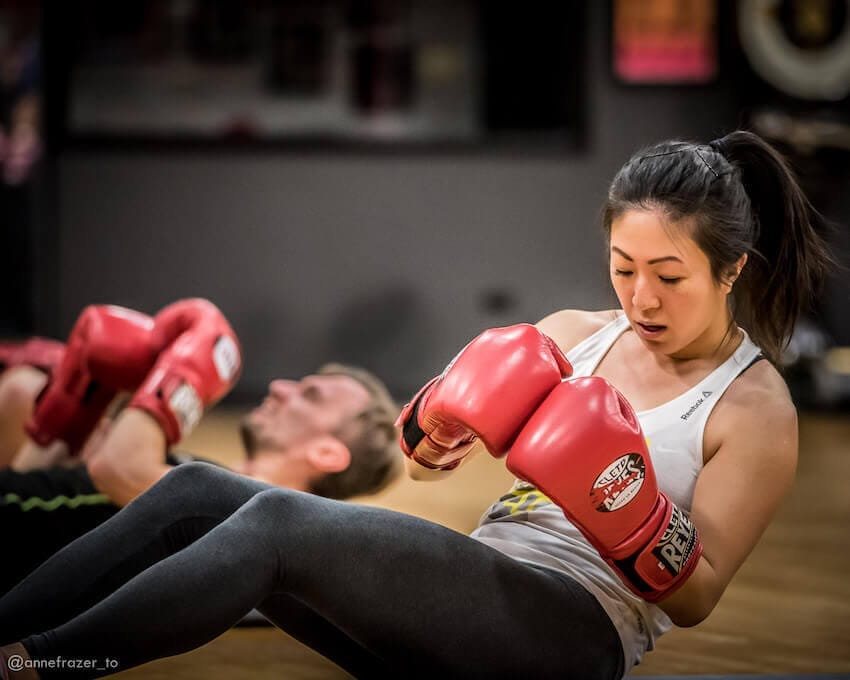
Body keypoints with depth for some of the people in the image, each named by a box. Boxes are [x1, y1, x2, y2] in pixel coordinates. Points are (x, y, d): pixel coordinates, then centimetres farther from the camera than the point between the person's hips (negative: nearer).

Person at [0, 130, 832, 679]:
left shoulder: (755, 408, 3)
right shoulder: (574, 334, 18)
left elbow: (693, 598, -1)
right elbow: (421, 450, 19)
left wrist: (637, 521, -21)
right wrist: (438, 424, -4)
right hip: (471, 592, 7)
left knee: (280, 522, -29)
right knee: (195, 492, -14)